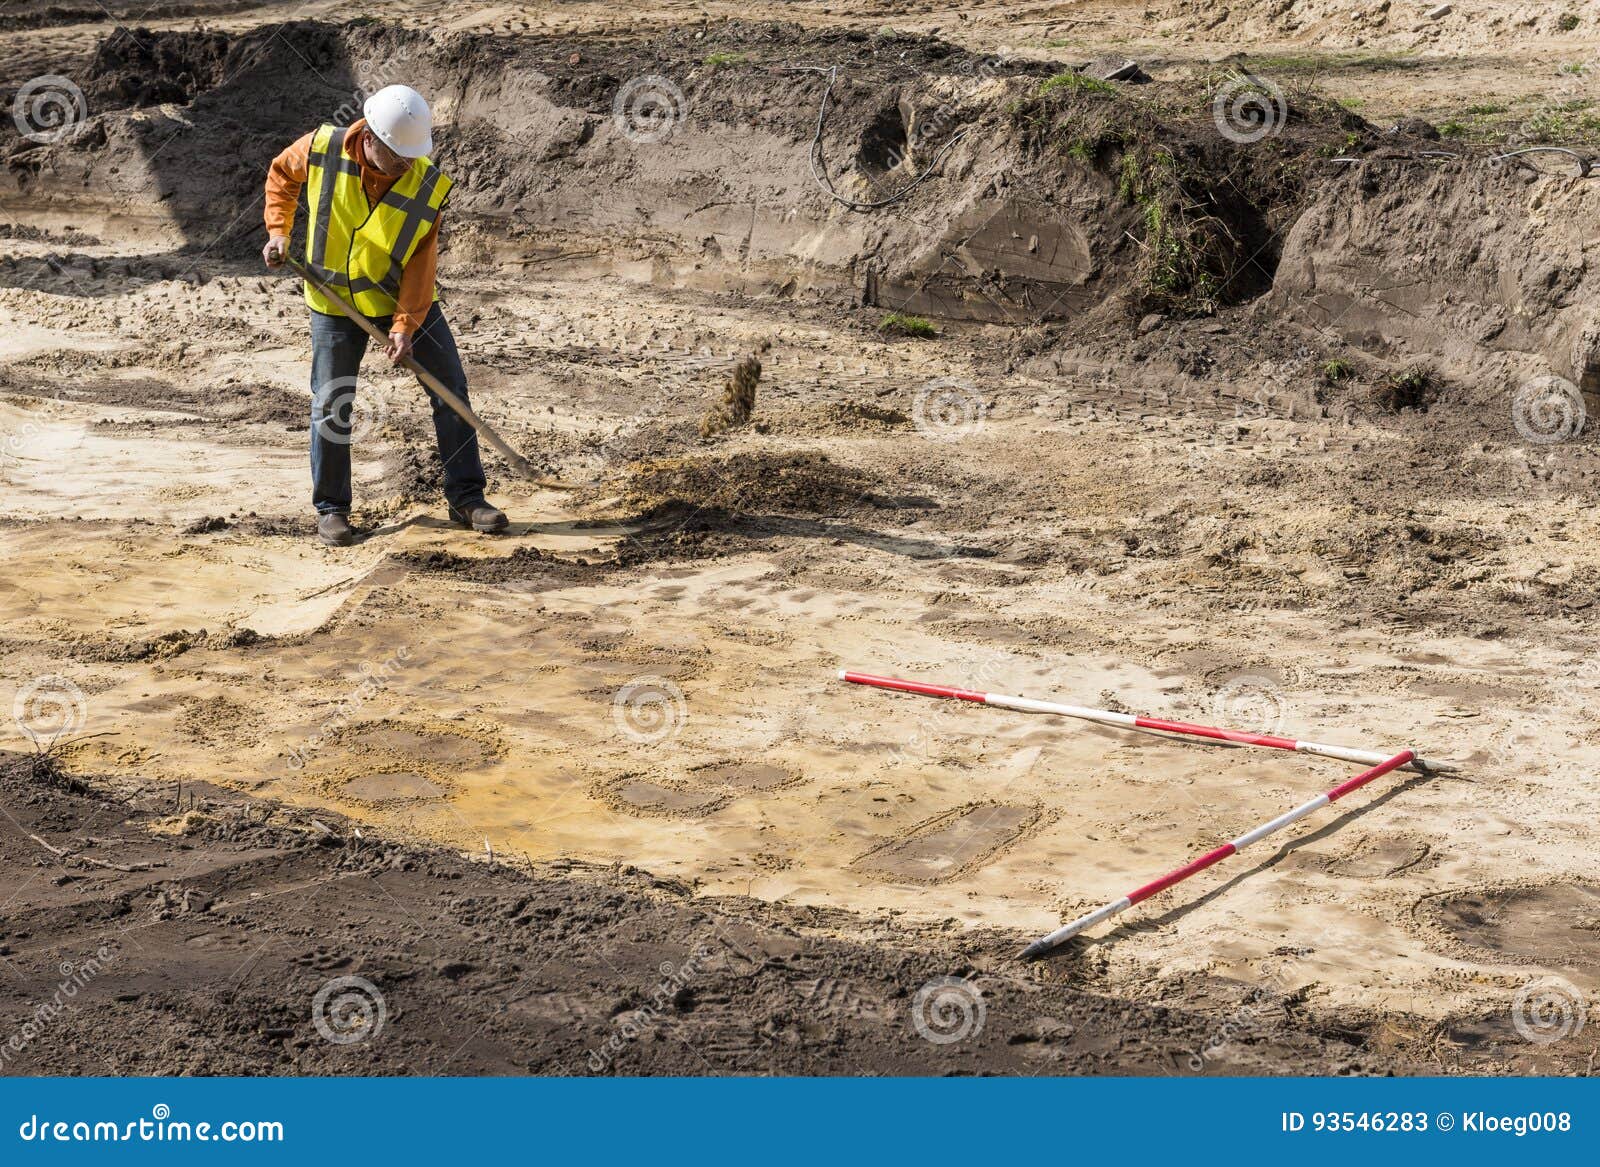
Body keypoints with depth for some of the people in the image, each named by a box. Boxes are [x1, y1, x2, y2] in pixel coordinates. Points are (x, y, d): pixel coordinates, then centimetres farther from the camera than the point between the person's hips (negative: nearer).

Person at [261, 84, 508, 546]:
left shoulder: (429, 184, -20)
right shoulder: (321, 149, -19)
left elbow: (421, 262, -16)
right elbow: (281, 173, 4)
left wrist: (406, 324, -22)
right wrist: (278, 230, -6)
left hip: (404, 299, 1)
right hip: (335, 300, 0)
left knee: (451, 390, -2)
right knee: (331, 405, 2)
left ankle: (466, 497, 10)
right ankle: (331, 509, 16)